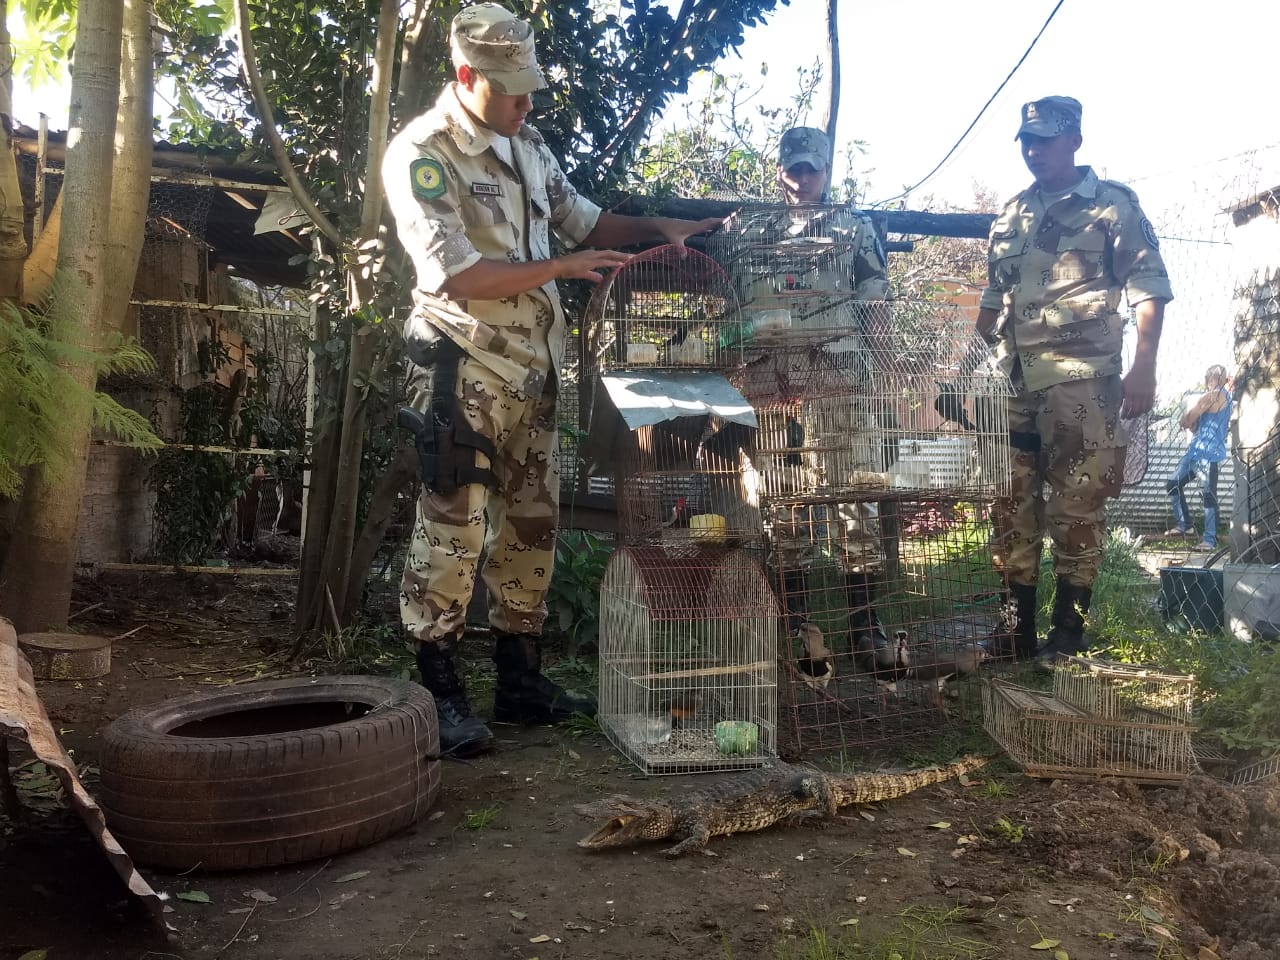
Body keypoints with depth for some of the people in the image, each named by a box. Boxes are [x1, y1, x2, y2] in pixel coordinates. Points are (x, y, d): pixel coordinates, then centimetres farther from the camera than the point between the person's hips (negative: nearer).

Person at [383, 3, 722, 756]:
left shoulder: (528, 146, 13)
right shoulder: (419, 155, -9)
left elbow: (584, 218, 26)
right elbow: (456, 274, -18)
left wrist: (658, 228, 12)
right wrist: (563, 267, -16)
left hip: (534, 370, 8)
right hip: (465, 372, -7)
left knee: (532, 525, 10)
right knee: (452, 530, -6)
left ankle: (520, 679, 23)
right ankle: (440, 689, 7)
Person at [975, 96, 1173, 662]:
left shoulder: (1113, 206, 2)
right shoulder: (1011, 215, 18)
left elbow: (1149, 289, -4)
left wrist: (1143, 368, -14)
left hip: (1080, 380, -6)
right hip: (1012, 380, 6)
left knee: (1077, 507, -2)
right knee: (1011, 503, 8)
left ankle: (1068, 632, 8)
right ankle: (1017, 628, 18)